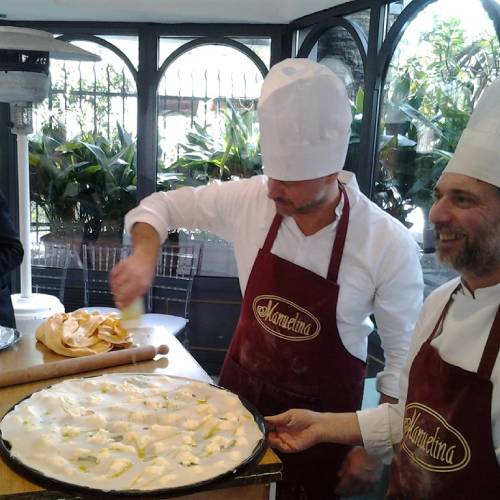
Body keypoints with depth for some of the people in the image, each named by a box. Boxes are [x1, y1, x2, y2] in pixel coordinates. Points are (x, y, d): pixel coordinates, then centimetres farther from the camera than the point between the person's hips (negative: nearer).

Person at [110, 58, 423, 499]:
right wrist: (145, 254, -22)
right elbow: (162, 205, -2)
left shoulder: (389, 245, -23)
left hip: (323, 409, -3)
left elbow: (404, 356, -13)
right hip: (242, 383, 3)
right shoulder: (250, 199, -16)